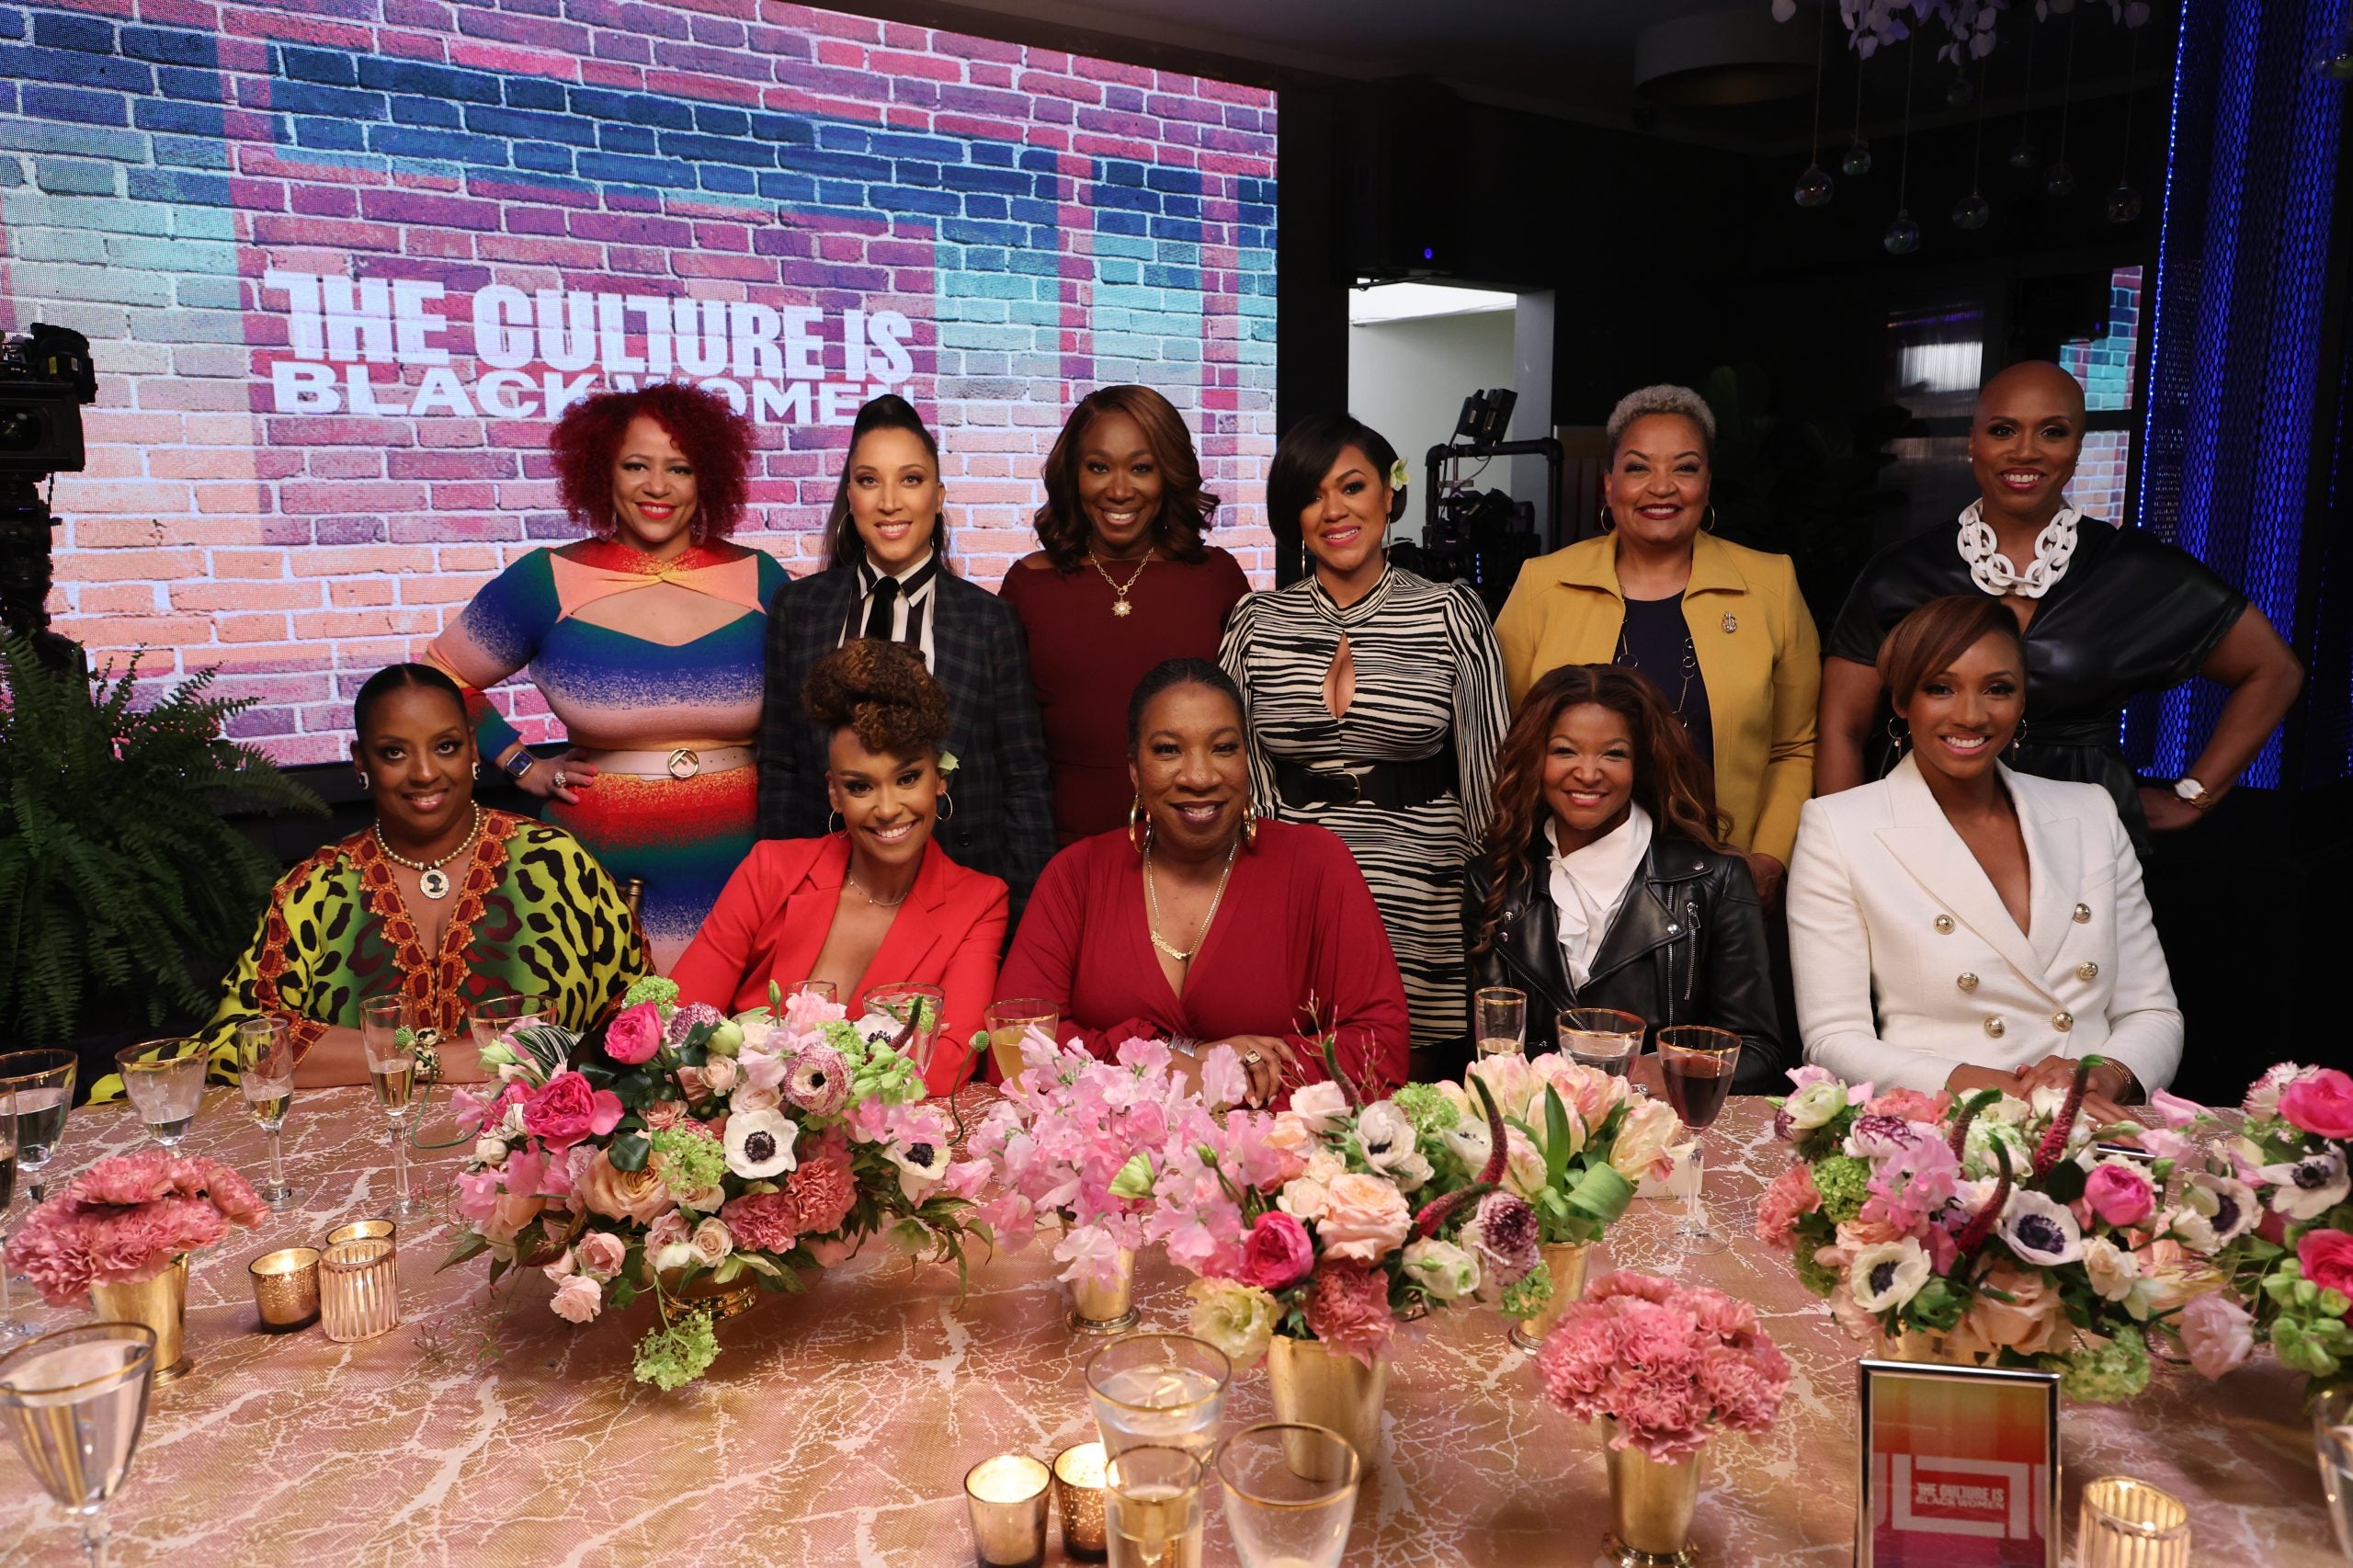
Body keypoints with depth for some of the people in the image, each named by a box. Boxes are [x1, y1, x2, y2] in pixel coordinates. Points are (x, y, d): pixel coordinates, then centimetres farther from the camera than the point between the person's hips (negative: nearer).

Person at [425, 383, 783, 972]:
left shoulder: (759, 580, 4)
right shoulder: (550, 582, 2)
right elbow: (441, 678, 14)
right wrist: (523, 766, 7)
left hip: (738, 874, 1)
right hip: (599, 880, 0)